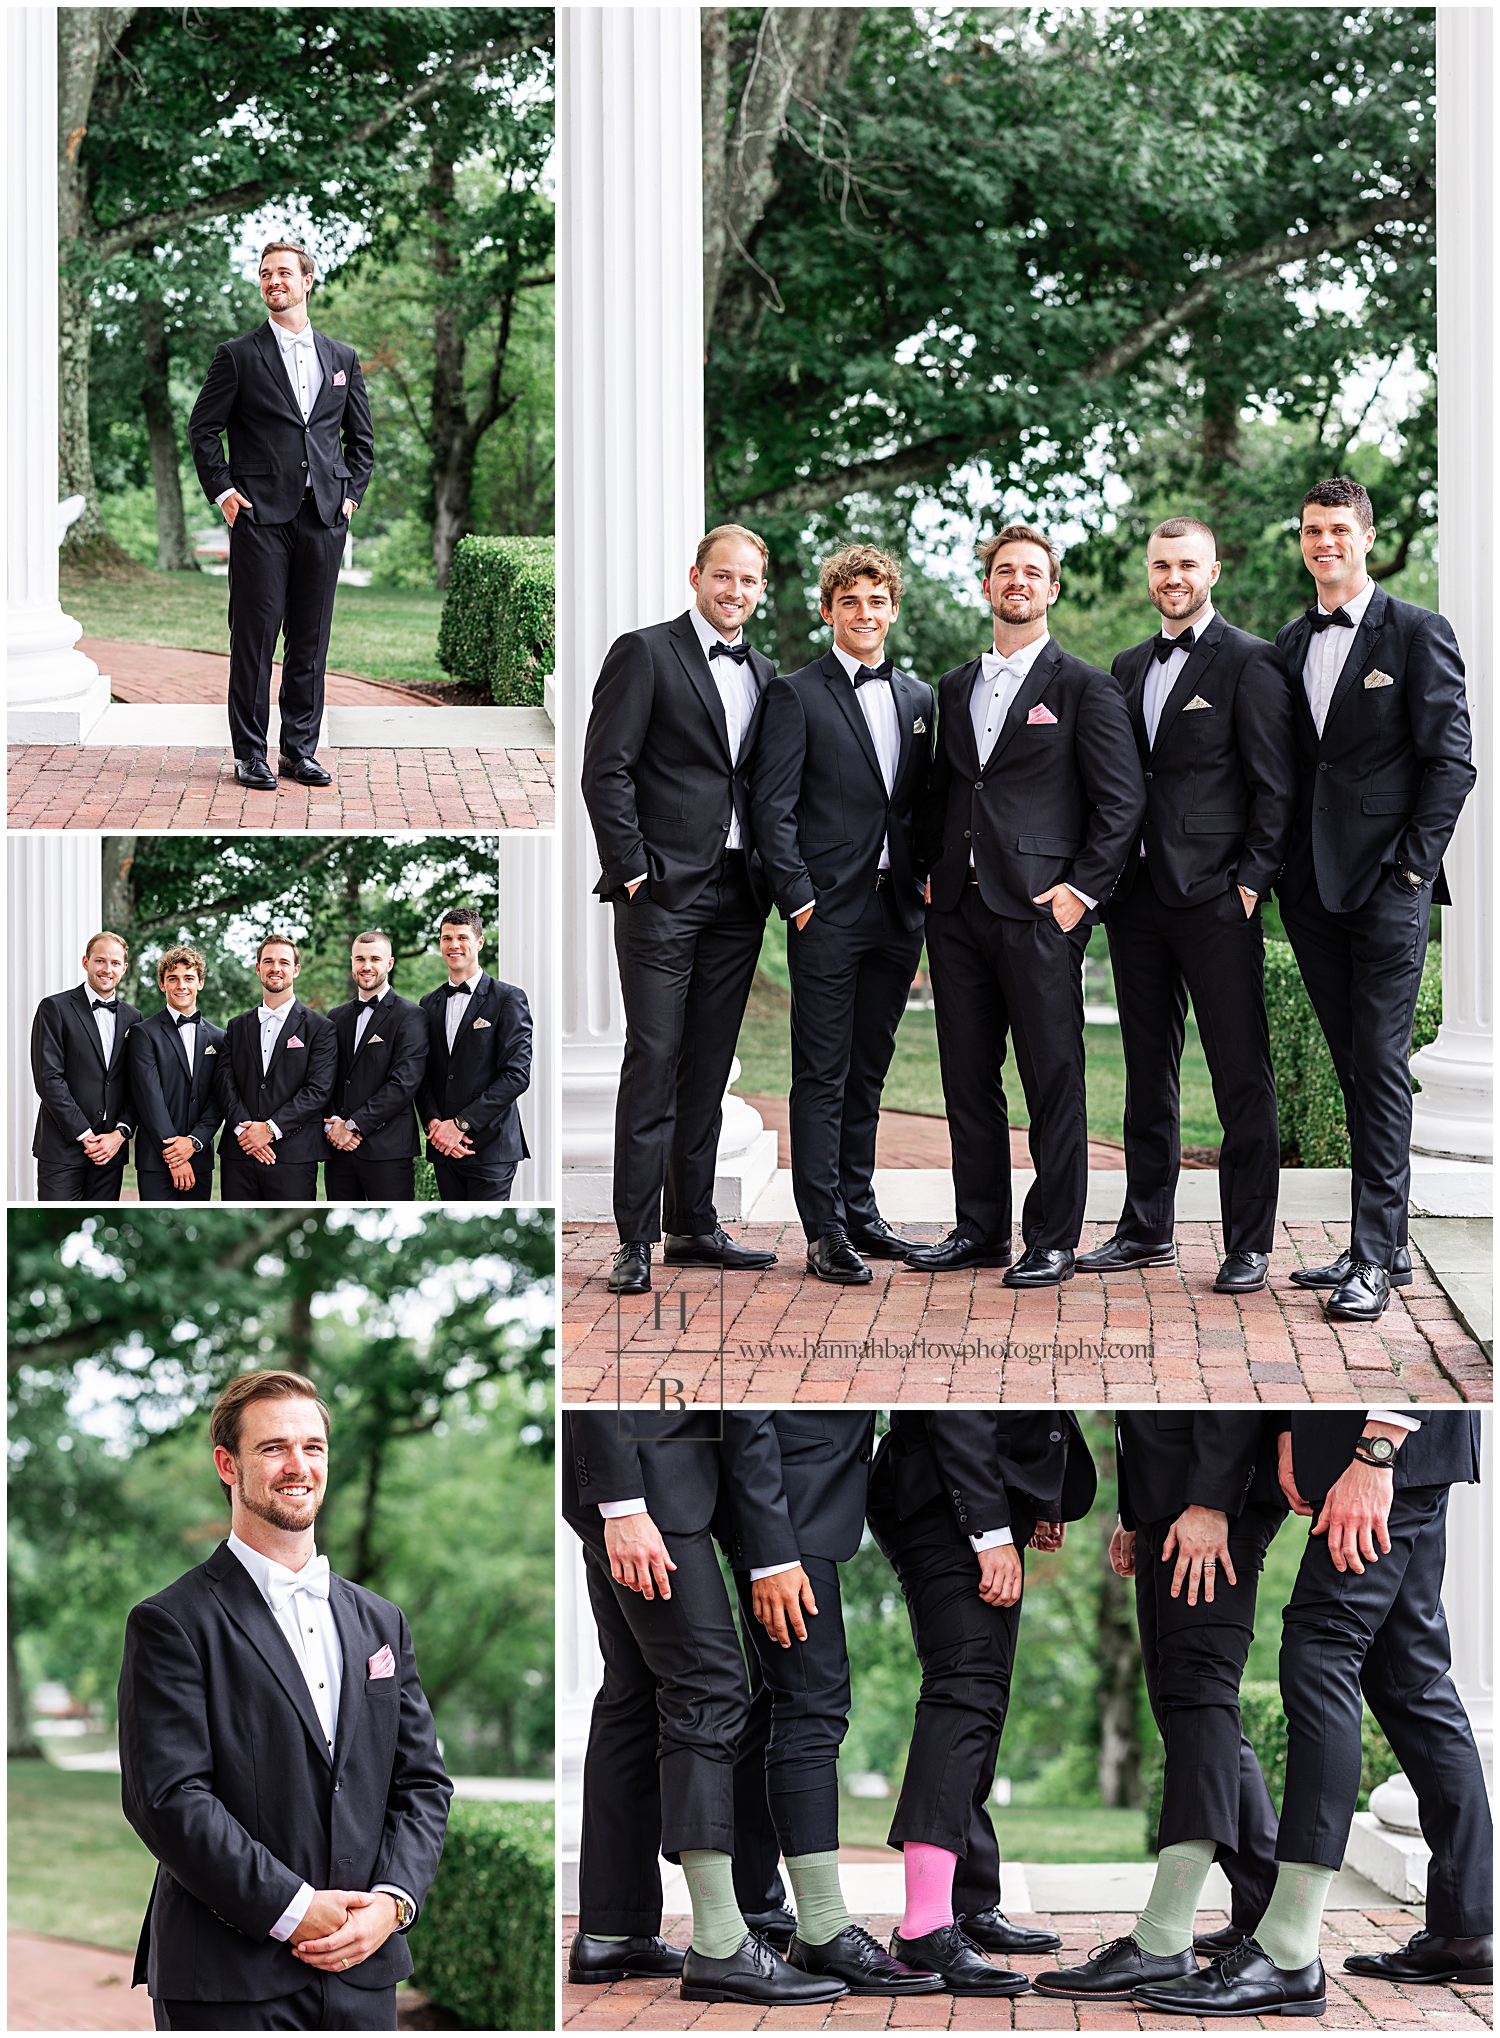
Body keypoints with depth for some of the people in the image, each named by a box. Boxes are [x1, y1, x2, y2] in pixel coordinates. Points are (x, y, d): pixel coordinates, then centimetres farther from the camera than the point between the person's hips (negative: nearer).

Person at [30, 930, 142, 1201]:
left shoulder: (132, 1018, 14)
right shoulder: (55, 1008, -1)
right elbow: (48, 1078, -9)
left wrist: (120, 1133, -4)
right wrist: (85, 1135, -12)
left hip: (111, 1147, 4)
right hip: (63, 1146, -4)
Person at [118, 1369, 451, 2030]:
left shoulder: (381, 1623, 15)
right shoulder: (171, 1624, -4)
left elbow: (423, 1783, 13)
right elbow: (168, 1799, -12)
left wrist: (391, 1901, -4)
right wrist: (294, 1911, -15)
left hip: (363, 1974, 5)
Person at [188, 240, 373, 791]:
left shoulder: (342, 359, 13)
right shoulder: (238, 356, 3)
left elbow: (361, 436, 19)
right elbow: (203, 429, 4)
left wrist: (352, 492, 7)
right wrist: (223, 491, -4)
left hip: (324, 517, 3)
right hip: (261, 515, -3)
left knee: (311, 638, 6)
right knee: (255, 635, -3)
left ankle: (300, 749, 13)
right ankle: (250, 754, 2)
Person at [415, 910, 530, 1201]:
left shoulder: (508, 999, -2)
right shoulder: (430, 1004, 16)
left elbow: (517, 1074, -9)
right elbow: (422, 1076, 14)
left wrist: (461, 1124, -13)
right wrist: (433, 1122, -7)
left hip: (491, 1146, -5)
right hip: (444, 1148, 5)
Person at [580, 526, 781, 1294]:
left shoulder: (762, 674, 17)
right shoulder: (645, 653, -2)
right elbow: (605, 770, -8)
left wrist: (769, 878, 7)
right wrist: (634, 870, -13)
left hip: (738, 897, 6)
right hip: (663, 891, -6)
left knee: (708, 1066, 9)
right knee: (653, 1060, -7)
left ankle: (693, 1224, 16)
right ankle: (635, 1240, -5)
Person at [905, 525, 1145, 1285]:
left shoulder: (1085, 688, 0)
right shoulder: (956, 688, 17)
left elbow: (1122, 800, -5)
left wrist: (1082, 889, -10)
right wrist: (933, 870, 11)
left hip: (1038, 908, -6)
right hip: (958, 908, 6)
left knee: (1054, 1080, -3)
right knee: (967, 1076, 9)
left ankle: (1053, 1239, 2)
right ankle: (981, 1227, 17)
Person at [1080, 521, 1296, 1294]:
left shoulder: (1249, 664, -4)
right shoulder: (1129, 668, 16)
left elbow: (1274, 786, -7)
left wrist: (1252, 882, -12)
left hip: (1215, 901, -6)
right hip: (1138, 896, 6)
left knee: (1241, 1076, -4)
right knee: (1148, 1070, 12)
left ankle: (1249, 1244, 0)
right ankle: (1146, 1230, 20)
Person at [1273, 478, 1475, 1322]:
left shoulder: (1419, 633, -2)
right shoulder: (1290, 644, 15)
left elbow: (1450, 761, -6)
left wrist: (1411, 868, -11)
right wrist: (1277, 864, 8)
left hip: (1386, 882, -6)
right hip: (1313, 887, 6)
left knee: (1380, 1066, -8)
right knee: (1354, 1068, 9)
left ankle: (1375, 1259, -8)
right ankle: (1385, 1245, 14)